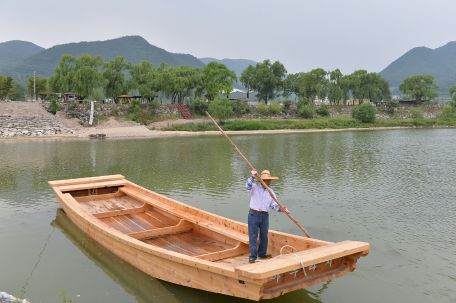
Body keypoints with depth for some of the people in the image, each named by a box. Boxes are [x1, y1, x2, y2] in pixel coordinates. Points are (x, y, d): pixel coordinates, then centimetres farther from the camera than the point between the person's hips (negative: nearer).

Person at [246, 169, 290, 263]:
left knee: (264, 235, 14)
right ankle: (253, 256, 7)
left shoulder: (271, 192, 9)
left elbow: (274, 205, 4)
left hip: (265, 216, 5)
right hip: (254, 215, -4)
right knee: (253, 236, -2)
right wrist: (253, 176, -37)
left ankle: (262, 254, 31)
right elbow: (248, 186, -25)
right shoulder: (255, 187, -3)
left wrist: (281, 209, -15)